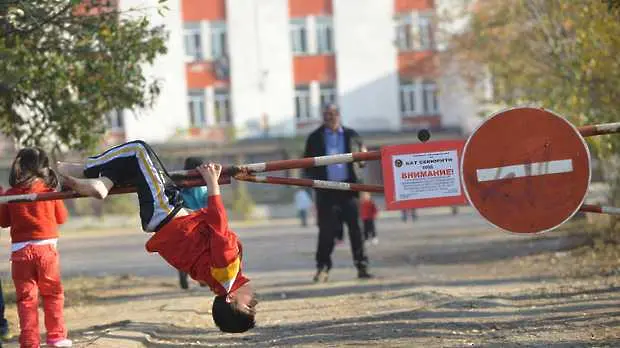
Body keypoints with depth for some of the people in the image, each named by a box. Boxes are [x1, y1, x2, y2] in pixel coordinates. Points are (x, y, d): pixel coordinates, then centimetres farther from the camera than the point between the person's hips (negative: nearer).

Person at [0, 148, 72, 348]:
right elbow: (61, 217, 7)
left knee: (26, 298, 4)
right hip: (46, 248, 0)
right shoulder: (49, 190, -2)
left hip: (20, 250, 0)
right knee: (52, 294, 14)